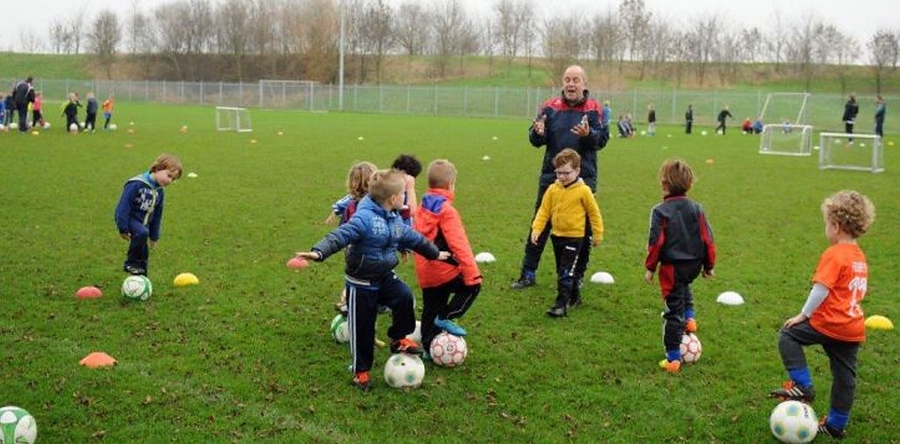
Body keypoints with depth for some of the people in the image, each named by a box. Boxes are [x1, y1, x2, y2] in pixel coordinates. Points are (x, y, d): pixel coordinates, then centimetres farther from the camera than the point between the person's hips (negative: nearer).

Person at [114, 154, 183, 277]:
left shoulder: (160, 191, 4)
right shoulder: (137, 184, -21)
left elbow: (157, 215, 13)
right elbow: (124, 205, -21)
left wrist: (154, 236, 15)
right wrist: (123, 227, -23)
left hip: (143, 222, 7)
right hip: (130, 218, -7)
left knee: (144, 253, 5)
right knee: (142, 233, -33)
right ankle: (131, 263, -18)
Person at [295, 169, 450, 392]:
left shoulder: (396, 220, 3)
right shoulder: (364, 218, -24)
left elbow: (414, 238, 18)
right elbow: (339, 236, -33)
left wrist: (435, 254, 30)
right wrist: (318, 252, -50)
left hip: (385, 277, 6)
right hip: (362, 283, -6)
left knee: (404, 297, -22)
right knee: (362, 329, 5)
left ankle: (399, 339, 2)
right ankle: (361, 371, 25)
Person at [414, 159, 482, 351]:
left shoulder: (422, 208, 8)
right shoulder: (447, 210, -16)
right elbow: (458, 244, -21)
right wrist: (472, 273, -21)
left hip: (424, 274, 8)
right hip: (443, 270, -8)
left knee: (431, 311, 18)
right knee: (472, 285, 9)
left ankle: (429, 347, 23)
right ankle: (446, 317, 2)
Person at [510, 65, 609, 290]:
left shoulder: (594, 109, -2)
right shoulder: (550, 107, 2)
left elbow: (602, 139, -10)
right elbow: (536, 141, 2)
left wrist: (588, 134, -30)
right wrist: (538, 133, -21)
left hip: (583, 178, -1)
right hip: (551, 176, 1)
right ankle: (528, 273, 17)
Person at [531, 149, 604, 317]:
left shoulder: (583, 191, -12)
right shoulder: (553, 189, -1)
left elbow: (594, 213, -2)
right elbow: (544, 210, 3)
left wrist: (597, 234, 3)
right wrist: (536, 229, -7)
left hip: (575, 237, -6)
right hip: (557, 235, 6)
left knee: (566, 273, -11)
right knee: (562, 271, 18)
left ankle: (561, 304, -10)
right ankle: (574, 297, 36)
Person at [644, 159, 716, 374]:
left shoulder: (660, 211, -14)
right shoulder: (697, 209, -1)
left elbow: (655, 242, -14)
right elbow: (708, 239, 2)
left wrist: (650, 267, -2)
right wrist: (709, 265, 14)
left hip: (672, 267, -5)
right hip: (694, 265, 5)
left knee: (673, 312, 3)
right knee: (684, 286, 40)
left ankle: (673, 359, 8)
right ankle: (689, 316, 22)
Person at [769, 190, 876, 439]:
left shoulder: (834, 255, -14)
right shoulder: (860, 257, 12)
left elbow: (821, 289, -20)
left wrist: (803, 314, -12)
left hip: (829, 324, -8)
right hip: (854, 329, 8)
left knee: (788, 335, 5)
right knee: (845, 377, 14)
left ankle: (802, 386, -1)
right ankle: (837, 425, 24)